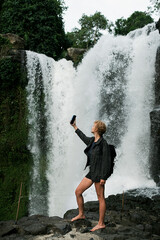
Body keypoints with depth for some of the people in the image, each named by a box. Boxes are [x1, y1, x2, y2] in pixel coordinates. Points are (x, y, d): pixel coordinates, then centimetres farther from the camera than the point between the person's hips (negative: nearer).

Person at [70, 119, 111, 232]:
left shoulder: (103, 143, -13)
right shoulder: (92, 141, 10)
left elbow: (107, 161, -15)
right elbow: (84, 138, 33)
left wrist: (103, 177, -19)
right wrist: (75, 127, 40)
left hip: (99, 173, -8)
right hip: (92, 172, 9)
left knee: (100, 197, 0)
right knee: (78, 192, 10)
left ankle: (101, 223, 9)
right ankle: (81, 214, 27)